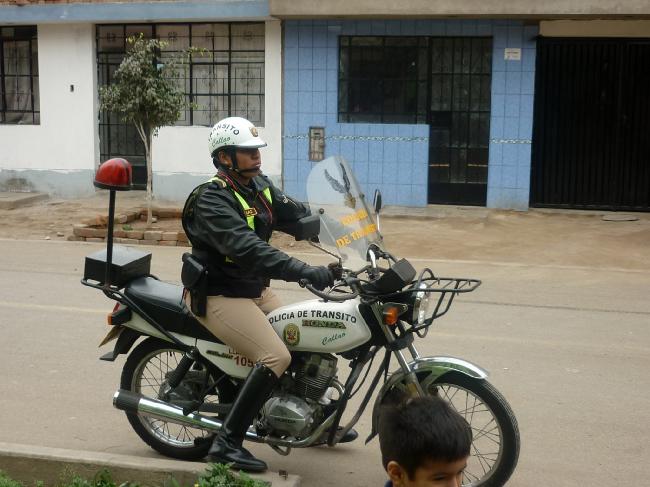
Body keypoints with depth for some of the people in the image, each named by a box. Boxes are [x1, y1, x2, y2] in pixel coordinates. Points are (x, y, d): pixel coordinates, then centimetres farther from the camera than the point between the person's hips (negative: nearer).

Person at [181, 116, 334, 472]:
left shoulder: (260, 187, 6)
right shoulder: (211, 200, -22)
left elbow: (300, 217, 2)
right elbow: (247, 248, -36)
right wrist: (304, 272, -45)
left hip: (255, 290, 9)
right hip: (219, 296, -9)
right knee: (277, 357, -23)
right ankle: (226, 442, -17)